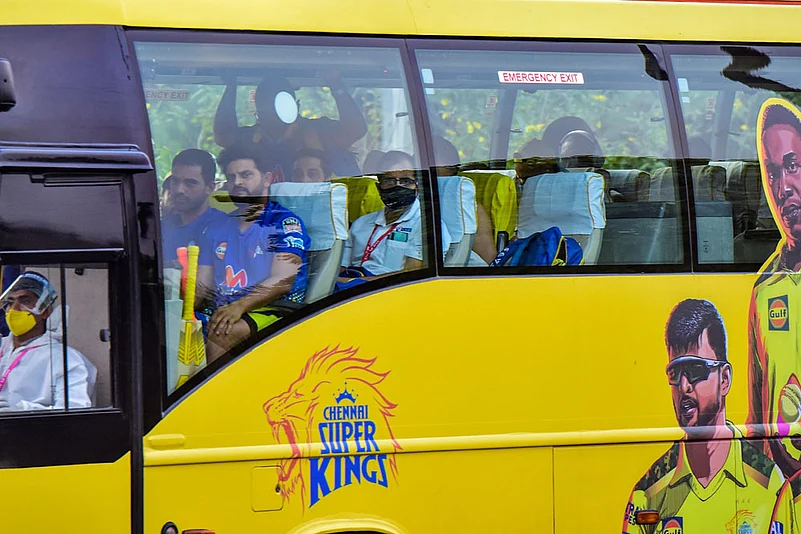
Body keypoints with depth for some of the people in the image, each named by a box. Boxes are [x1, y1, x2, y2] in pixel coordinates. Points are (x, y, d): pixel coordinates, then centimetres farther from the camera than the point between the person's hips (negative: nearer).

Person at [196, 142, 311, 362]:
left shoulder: (285, 223, 3)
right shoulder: (217, 230, 22)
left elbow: (281, 282, -11)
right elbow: (202, 286, 18)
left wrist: (239, 306, -27)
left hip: (275, 311, -6)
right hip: (221, 311, 6)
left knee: (221, 334, -37)